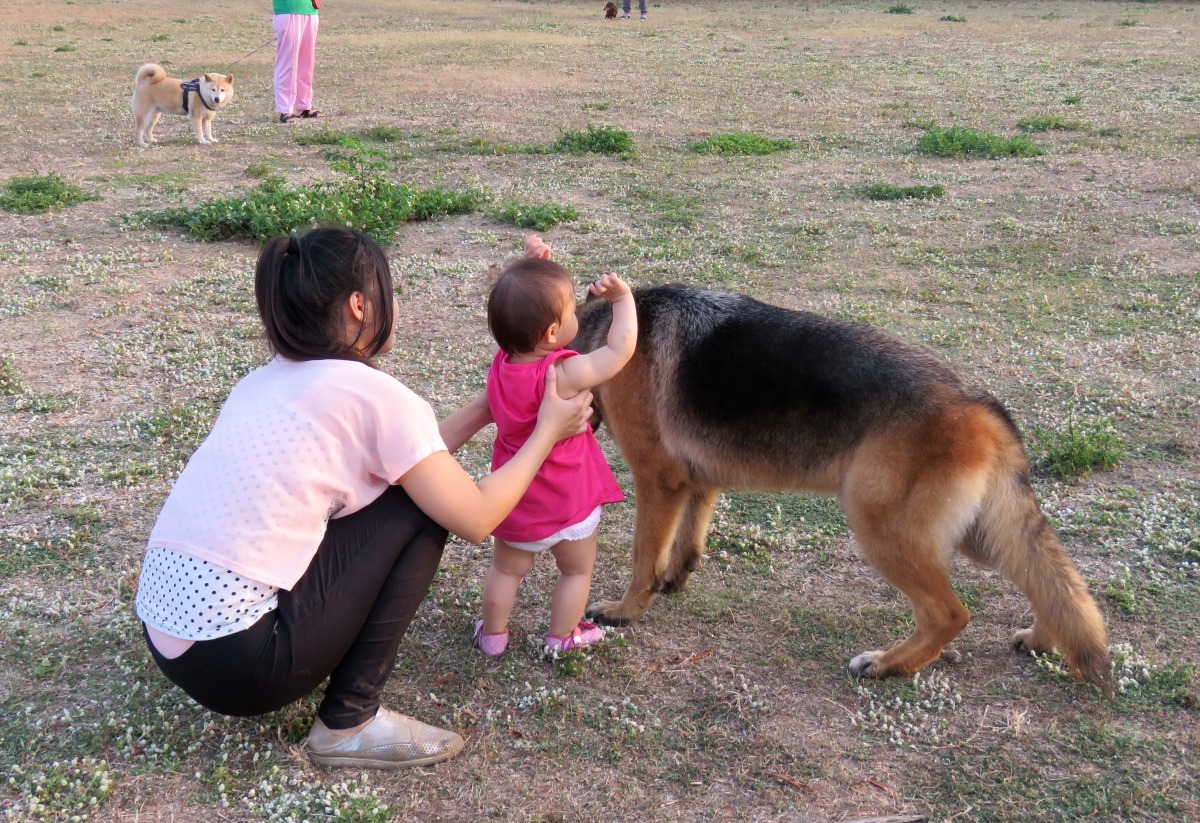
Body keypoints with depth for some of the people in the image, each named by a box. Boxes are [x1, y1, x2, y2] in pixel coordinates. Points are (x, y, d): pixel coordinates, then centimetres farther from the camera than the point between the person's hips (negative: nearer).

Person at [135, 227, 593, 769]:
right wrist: (547, 430, 9)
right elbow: (476, 517, -4)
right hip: (237, 665, -8)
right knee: (422, 510, 2)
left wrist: (484, 409, 25)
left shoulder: (270, 380, 14)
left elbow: (401, 459, 22)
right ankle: (349, 724, 5)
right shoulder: (373, 392, -10)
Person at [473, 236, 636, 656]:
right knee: (576, 571, 22)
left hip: (513, 497, 5)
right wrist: (623, 298, -16)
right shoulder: (561, 374, -32)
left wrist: (534, 267, -10)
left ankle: (493, 633, 38)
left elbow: (530, 311, 3)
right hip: (569, 503, -4)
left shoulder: (504, 360, -14)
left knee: (506, 569, 25)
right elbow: (619, 351, -26)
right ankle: (561, 637, 35)